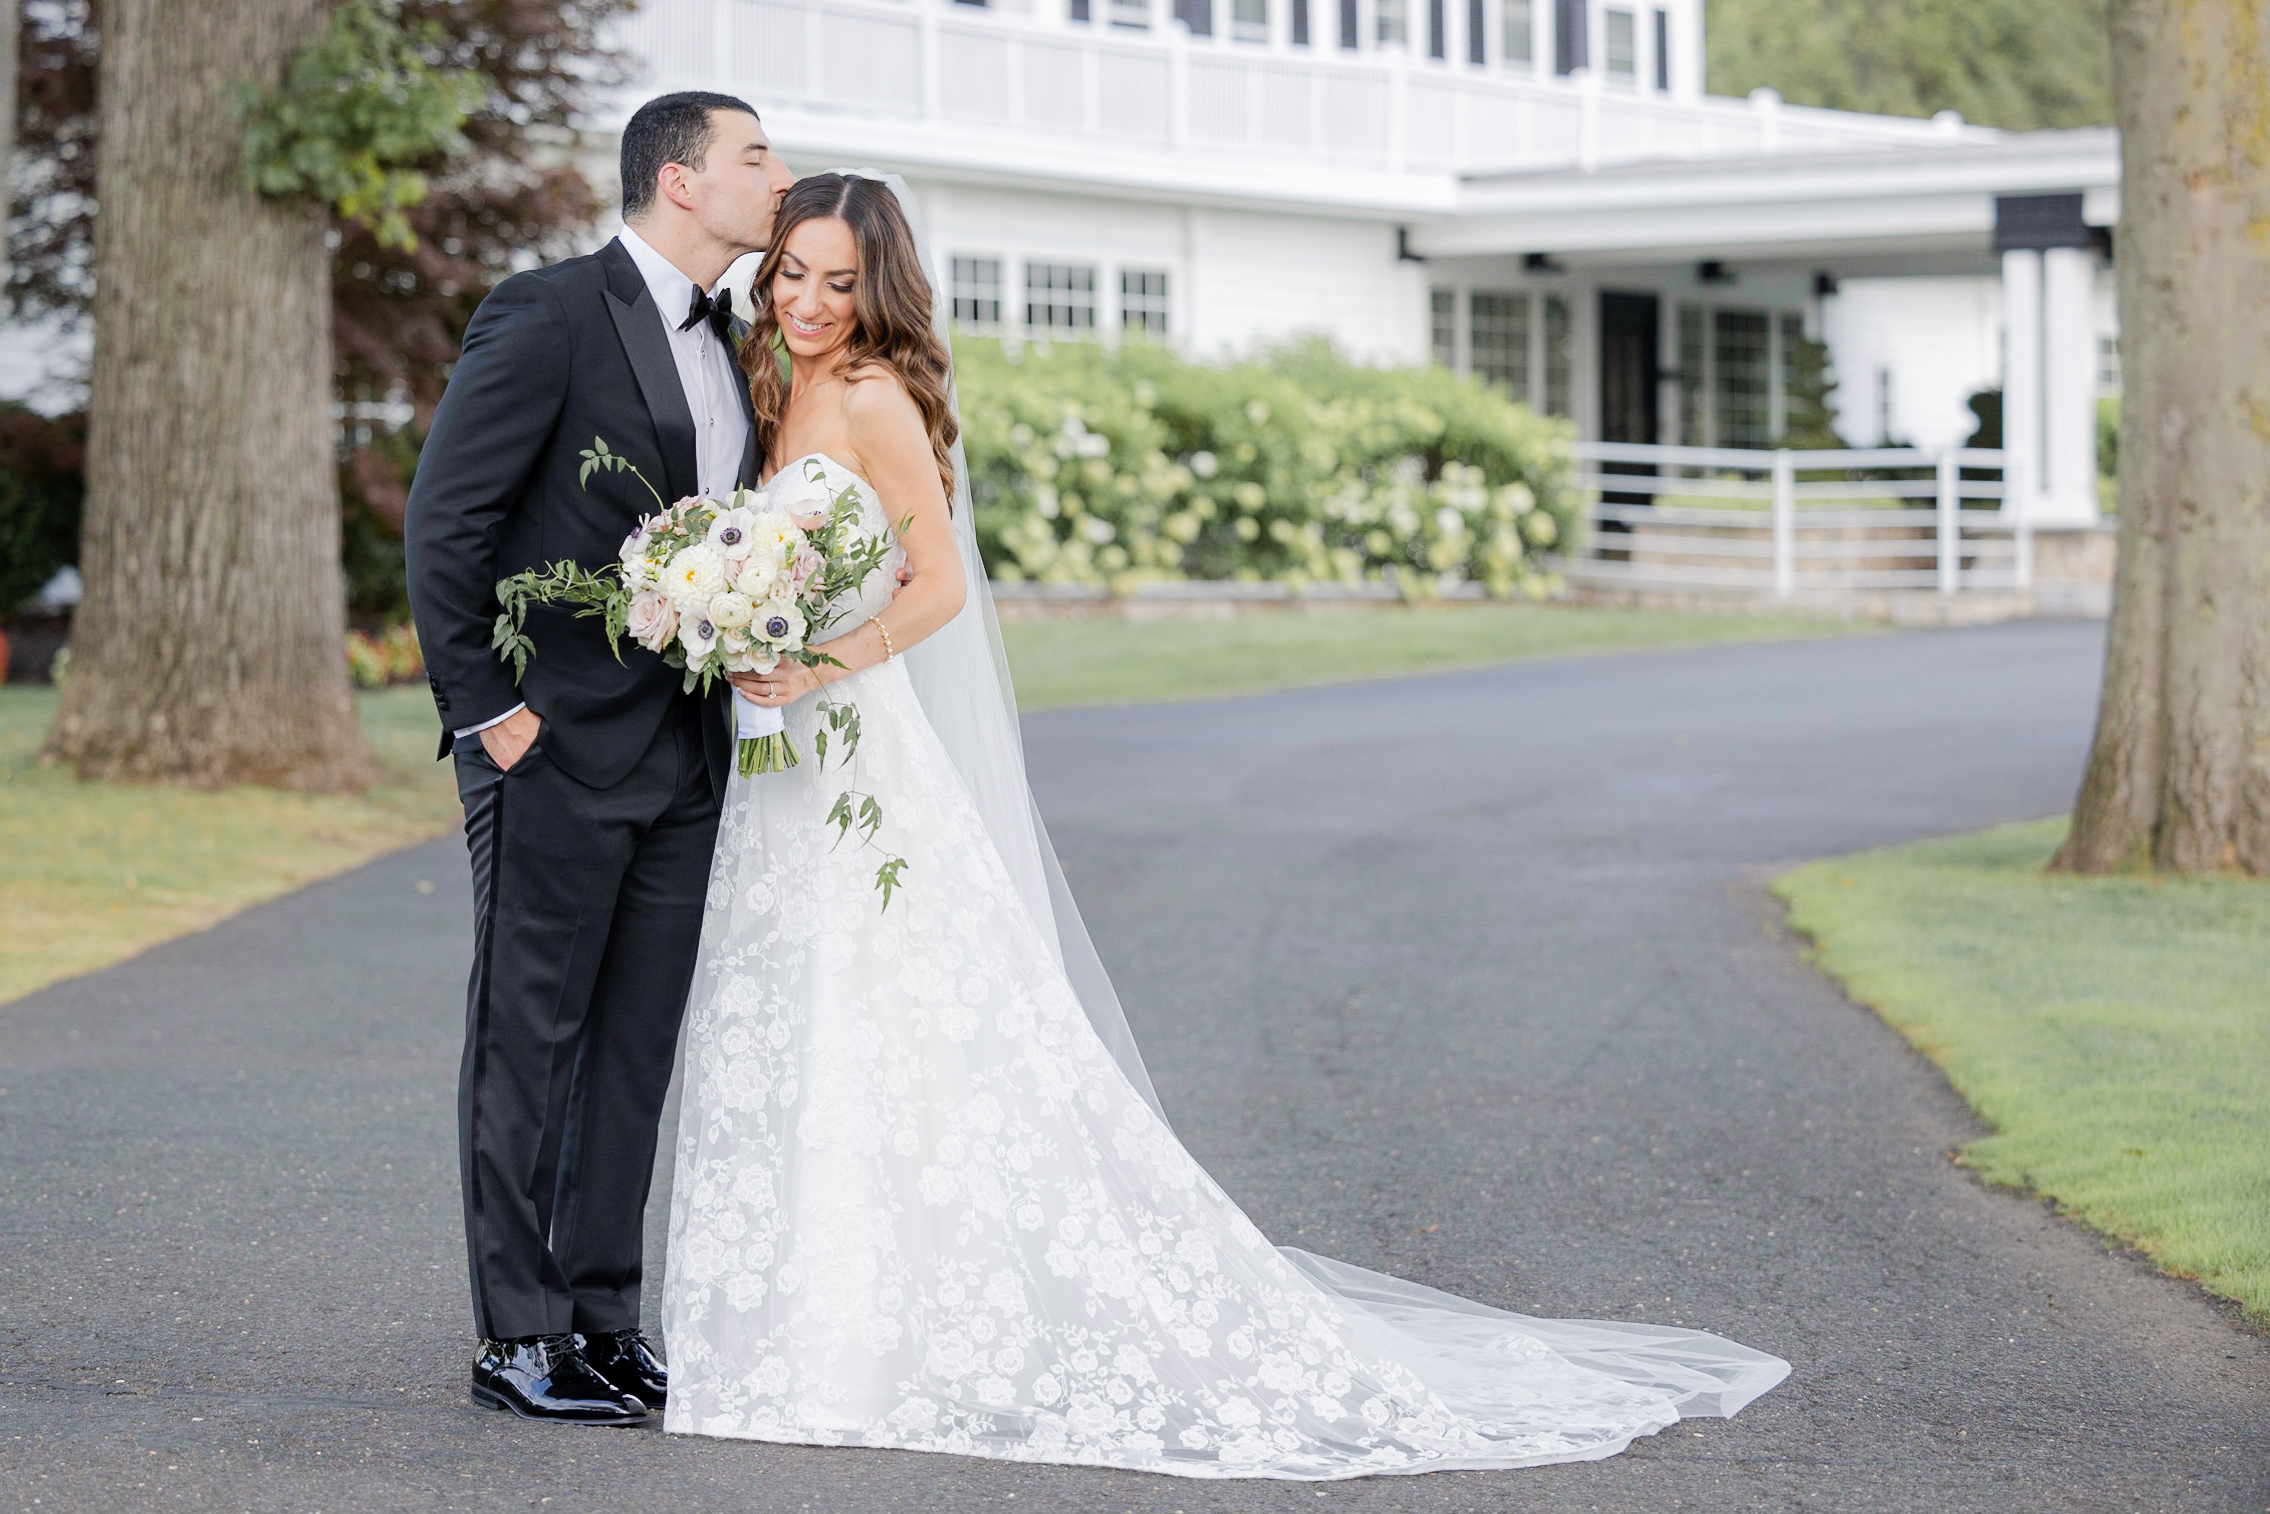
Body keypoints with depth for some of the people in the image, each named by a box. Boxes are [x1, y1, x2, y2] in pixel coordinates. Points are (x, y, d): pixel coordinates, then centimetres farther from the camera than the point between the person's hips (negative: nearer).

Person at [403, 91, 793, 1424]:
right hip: (557, 750, -8)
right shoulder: (549, 316, -11)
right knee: (529, 1039, 0)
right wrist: (482, 708, -13)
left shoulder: (726, 347, 14)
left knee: (638, 1046, 10)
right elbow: (445, 517, -12)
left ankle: (604, 1317, 18)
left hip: (684, 757, 8)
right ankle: (518, 1337, 5)